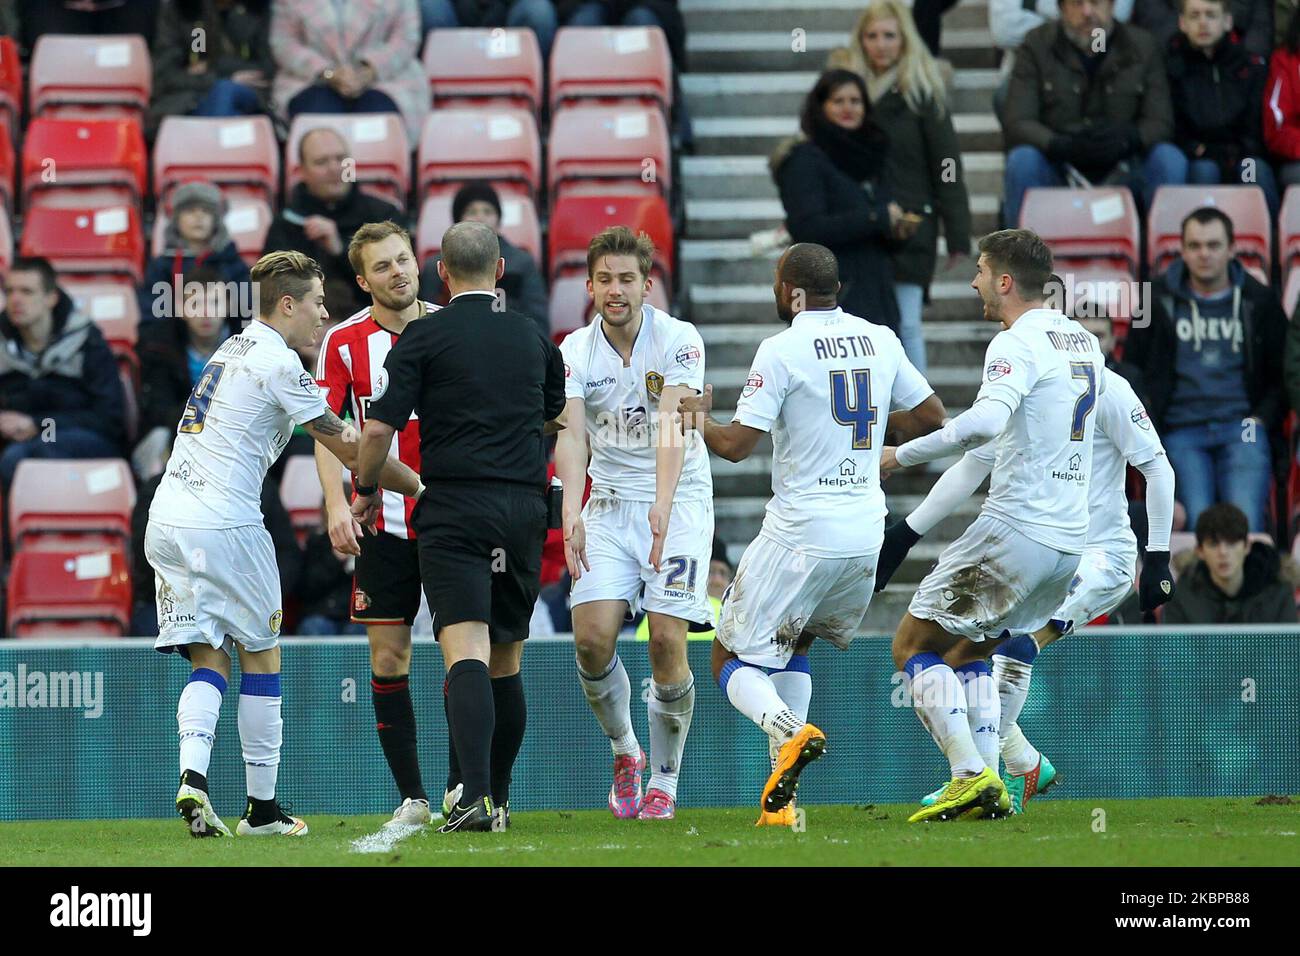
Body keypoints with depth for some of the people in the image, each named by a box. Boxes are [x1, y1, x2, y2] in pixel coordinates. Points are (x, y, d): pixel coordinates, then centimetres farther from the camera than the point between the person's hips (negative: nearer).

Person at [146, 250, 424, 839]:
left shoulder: (233, 349, 19)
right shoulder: (278, 363, -8)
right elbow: (347, 447, -4)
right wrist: (419, 487, 5)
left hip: (165, 522, 7)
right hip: (224, 522, -7)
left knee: (208, 659, 7)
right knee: (261, 657, 6)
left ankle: (192, 775, -16)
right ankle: (262, 809, 9)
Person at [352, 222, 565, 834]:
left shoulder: (423, 338, -2)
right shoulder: (533, 338, 12)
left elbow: (380, 427, -7)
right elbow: (556, 420, 27)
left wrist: (365, 490, 10)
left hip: (454, 508, -4)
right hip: (524, 504, 4)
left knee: (466, 652, -14)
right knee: (506, 662, 15)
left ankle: (476, 797, -29)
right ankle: (498, 799, 20)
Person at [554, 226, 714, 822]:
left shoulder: (679, 341, -10)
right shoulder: (575, 352, -2)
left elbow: (672, 426, -23)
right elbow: (571, 433, -15)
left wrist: (663, 505, -38)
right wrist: (571, 511, -31)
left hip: (678, 504, -3)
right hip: (609, 504, 3)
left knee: (667, 643, -11)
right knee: (592, 637, -12)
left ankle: (665, 781, 6)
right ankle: (624, 752, 15)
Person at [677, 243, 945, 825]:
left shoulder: (782, 350, -11)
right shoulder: (880, 340, 6)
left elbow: (737, 445, -13)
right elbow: (930, 416, 15)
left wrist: (698, 422, 7)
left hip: (800, 533, -6)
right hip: (867, 535, 6)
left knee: (732, 660, 6)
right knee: (792, 646, 25)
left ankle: (790, 731, -26)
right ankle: (781, 798, 13)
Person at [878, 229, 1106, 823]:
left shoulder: (1017, 345, -13)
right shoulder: (1085, 342, 14)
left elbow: (984, 422, -31)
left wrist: (903, 454, -23)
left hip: (1015, 529, -9)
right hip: (1071, 538, 9)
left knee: (913, 647, 0)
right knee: (968, 653, 22)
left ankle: (970, 774, -13)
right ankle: (989, 786, 10)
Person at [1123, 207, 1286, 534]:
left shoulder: (1258, 301, 13)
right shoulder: (1159, 301, 12)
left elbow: (1281, 374, 18)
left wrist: (1262, 419, 1)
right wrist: (1148, 430, 1)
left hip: (1241, 427, 0)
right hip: (1181, 430, 0)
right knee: (1196, 524, -20)